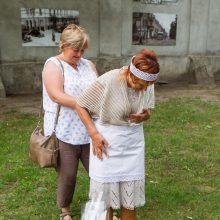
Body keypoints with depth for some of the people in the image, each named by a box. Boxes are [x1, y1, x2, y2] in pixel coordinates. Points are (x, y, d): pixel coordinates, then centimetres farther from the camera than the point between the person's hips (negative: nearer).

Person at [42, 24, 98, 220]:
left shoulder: (88, 65, 12)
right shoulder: (53, 65, -5)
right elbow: (57, 96, -18)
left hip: (89, 131, 5)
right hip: (64, 132, -4)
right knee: (67, 175, 8)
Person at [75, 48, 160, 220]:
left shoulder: (147, 85, -8)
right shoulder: (108, 81, -23)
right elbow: (80, 105, -12)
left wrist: (145, 116, -15)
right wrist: (94, 134, -17)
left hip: (133, 140, 4)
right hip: (107, 140, -4)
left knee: (131, 188, 12)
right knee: (106, 187, 8)